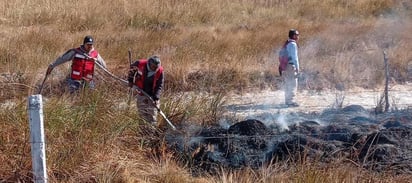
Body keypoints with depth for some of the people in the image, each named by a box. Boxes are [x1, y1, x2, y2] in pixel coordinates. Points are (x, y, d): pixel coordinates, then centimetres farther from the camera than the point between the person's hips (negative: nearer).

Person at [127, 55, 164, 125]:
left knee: (152, 116, -1)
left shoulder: (160, 71, -17)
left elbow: (159, 86, -12)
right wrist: (130, 80, 4)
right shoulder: (140, 64, -17)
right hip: (141, 94, 1)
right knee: (142, 115, 10)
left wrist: (156, 98, -22)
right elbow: (132, 68, 7)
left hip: (152, 96, -1)